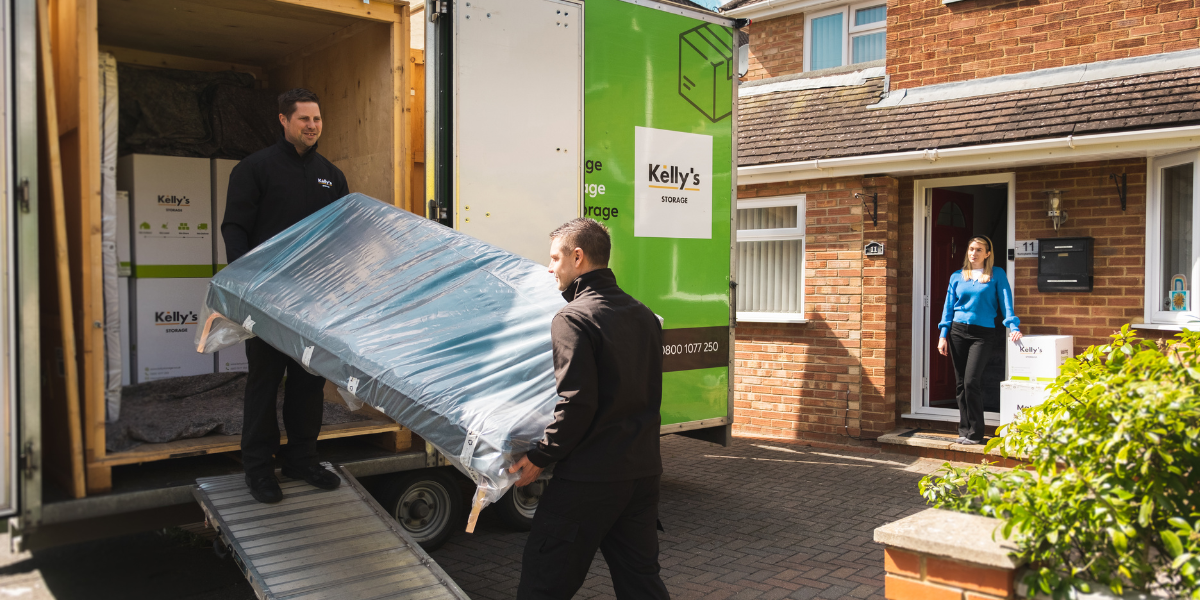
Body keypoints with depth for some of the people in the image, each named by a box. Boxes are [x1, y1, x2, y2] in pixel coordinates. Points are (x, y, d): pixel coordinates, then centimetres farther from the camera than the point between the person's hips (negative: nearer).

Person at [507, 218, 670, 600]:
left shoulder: (573, 318, -13)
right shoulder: (644, 315, 11)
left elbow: (577, 403, -21)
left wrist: (540, 457, -11)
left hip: (589, 478, -8)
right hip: (643, 471, 8)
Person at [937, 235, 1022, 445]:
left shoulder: (997, 275, 5)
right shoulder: (957, 277, 13)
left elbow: (1006, 302, -2)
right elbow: (948, 307, 12)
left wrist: (1014, 327, -14)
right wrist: (943, 335, 6)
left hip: (983, 333, -3)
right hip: (958, 331, 4)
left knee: (971, 381, -13)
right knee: (961, 383, 5)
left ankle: (975, 433, -4)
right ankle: (964, 430, 13)